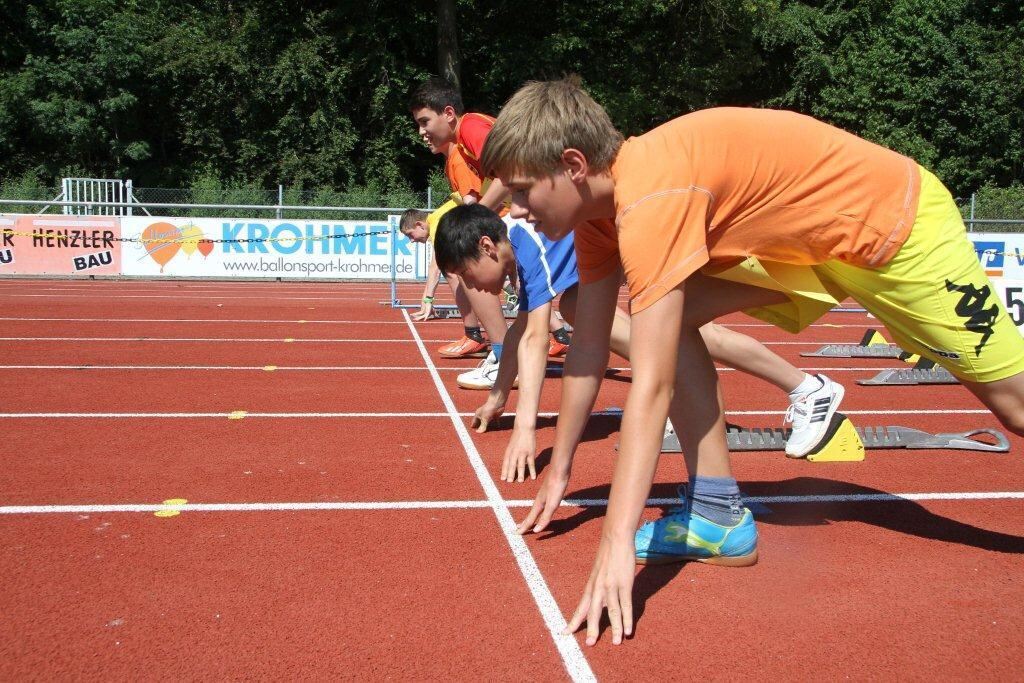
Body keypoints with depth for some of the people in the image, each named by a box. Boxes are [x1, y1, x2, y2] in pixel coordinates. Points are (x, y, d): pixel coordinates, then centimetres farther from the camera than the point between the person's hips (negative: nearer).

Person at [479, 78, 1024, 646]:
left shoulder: (652, 199, -34)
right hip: (802, 238, 7)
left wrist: (619, 543, -39)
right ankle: (719, 518, -2)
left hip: (893, 219, -7)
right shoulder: (596, 200, -7)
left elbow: (651, 385, -39)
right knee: (667, 316, -8)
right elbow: (588, 349, 1)